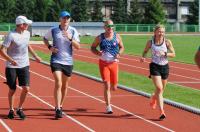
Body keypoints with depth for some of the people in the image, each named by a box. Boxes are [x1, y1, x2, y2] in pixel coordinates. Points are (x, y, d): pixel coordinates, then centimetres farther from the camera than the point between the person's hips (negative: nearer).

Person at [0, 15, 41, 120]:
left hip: (24, 66, 5)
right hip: (11, 67, -5)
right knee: (12, 90, 6)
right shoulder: (11, 35, -15)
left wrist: (35, 56, 24)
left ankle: (20, 109, 14)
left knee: (26, 88, -6)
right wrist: (11, 60, -31)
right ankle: (11, 110, 26)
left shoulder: (27, 33, 6)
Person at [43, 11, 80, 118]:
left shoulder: (73, 31, 1)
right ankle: (58, 109, -16)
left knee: (65, 86, 12)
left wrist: (70, 38, -20)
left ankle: (60, 106, 29)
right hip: (56, 61, -2)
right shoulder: (53, 30, 0)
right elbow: (45, 39, 17)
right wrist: (50, 47, -1)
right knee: (58, 84, -16)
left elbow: (78, 47, -4)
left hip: (68, 62, 2)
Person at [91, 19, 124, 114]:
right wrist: (97, 52, -15)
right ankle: (108, 107, -5)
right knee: (107, 85, -11)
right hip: (103, 63, -2)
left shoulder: (117, 37, 2)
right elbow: (92, 47, 6)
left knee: (114, 87, 8)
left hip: (114, 63, 2)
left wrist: (119, 53, -8)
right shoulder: (100, 38, -3)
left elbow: (122, 47, 13)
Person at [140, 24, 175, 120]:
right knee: (159, 88, -15)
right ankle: (162, 111, -15)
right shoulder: (150, 42, -4)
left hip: (165, 66, 2)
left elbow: (173, 54, -2)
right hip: (155, 66, -2)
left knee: (161, 89, 15)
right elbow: (145, 51, 12)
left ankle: (154, 97, 51)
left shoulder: (167, 42, -5)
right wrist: (143, 57, -8)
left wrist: (165, 54, -19)